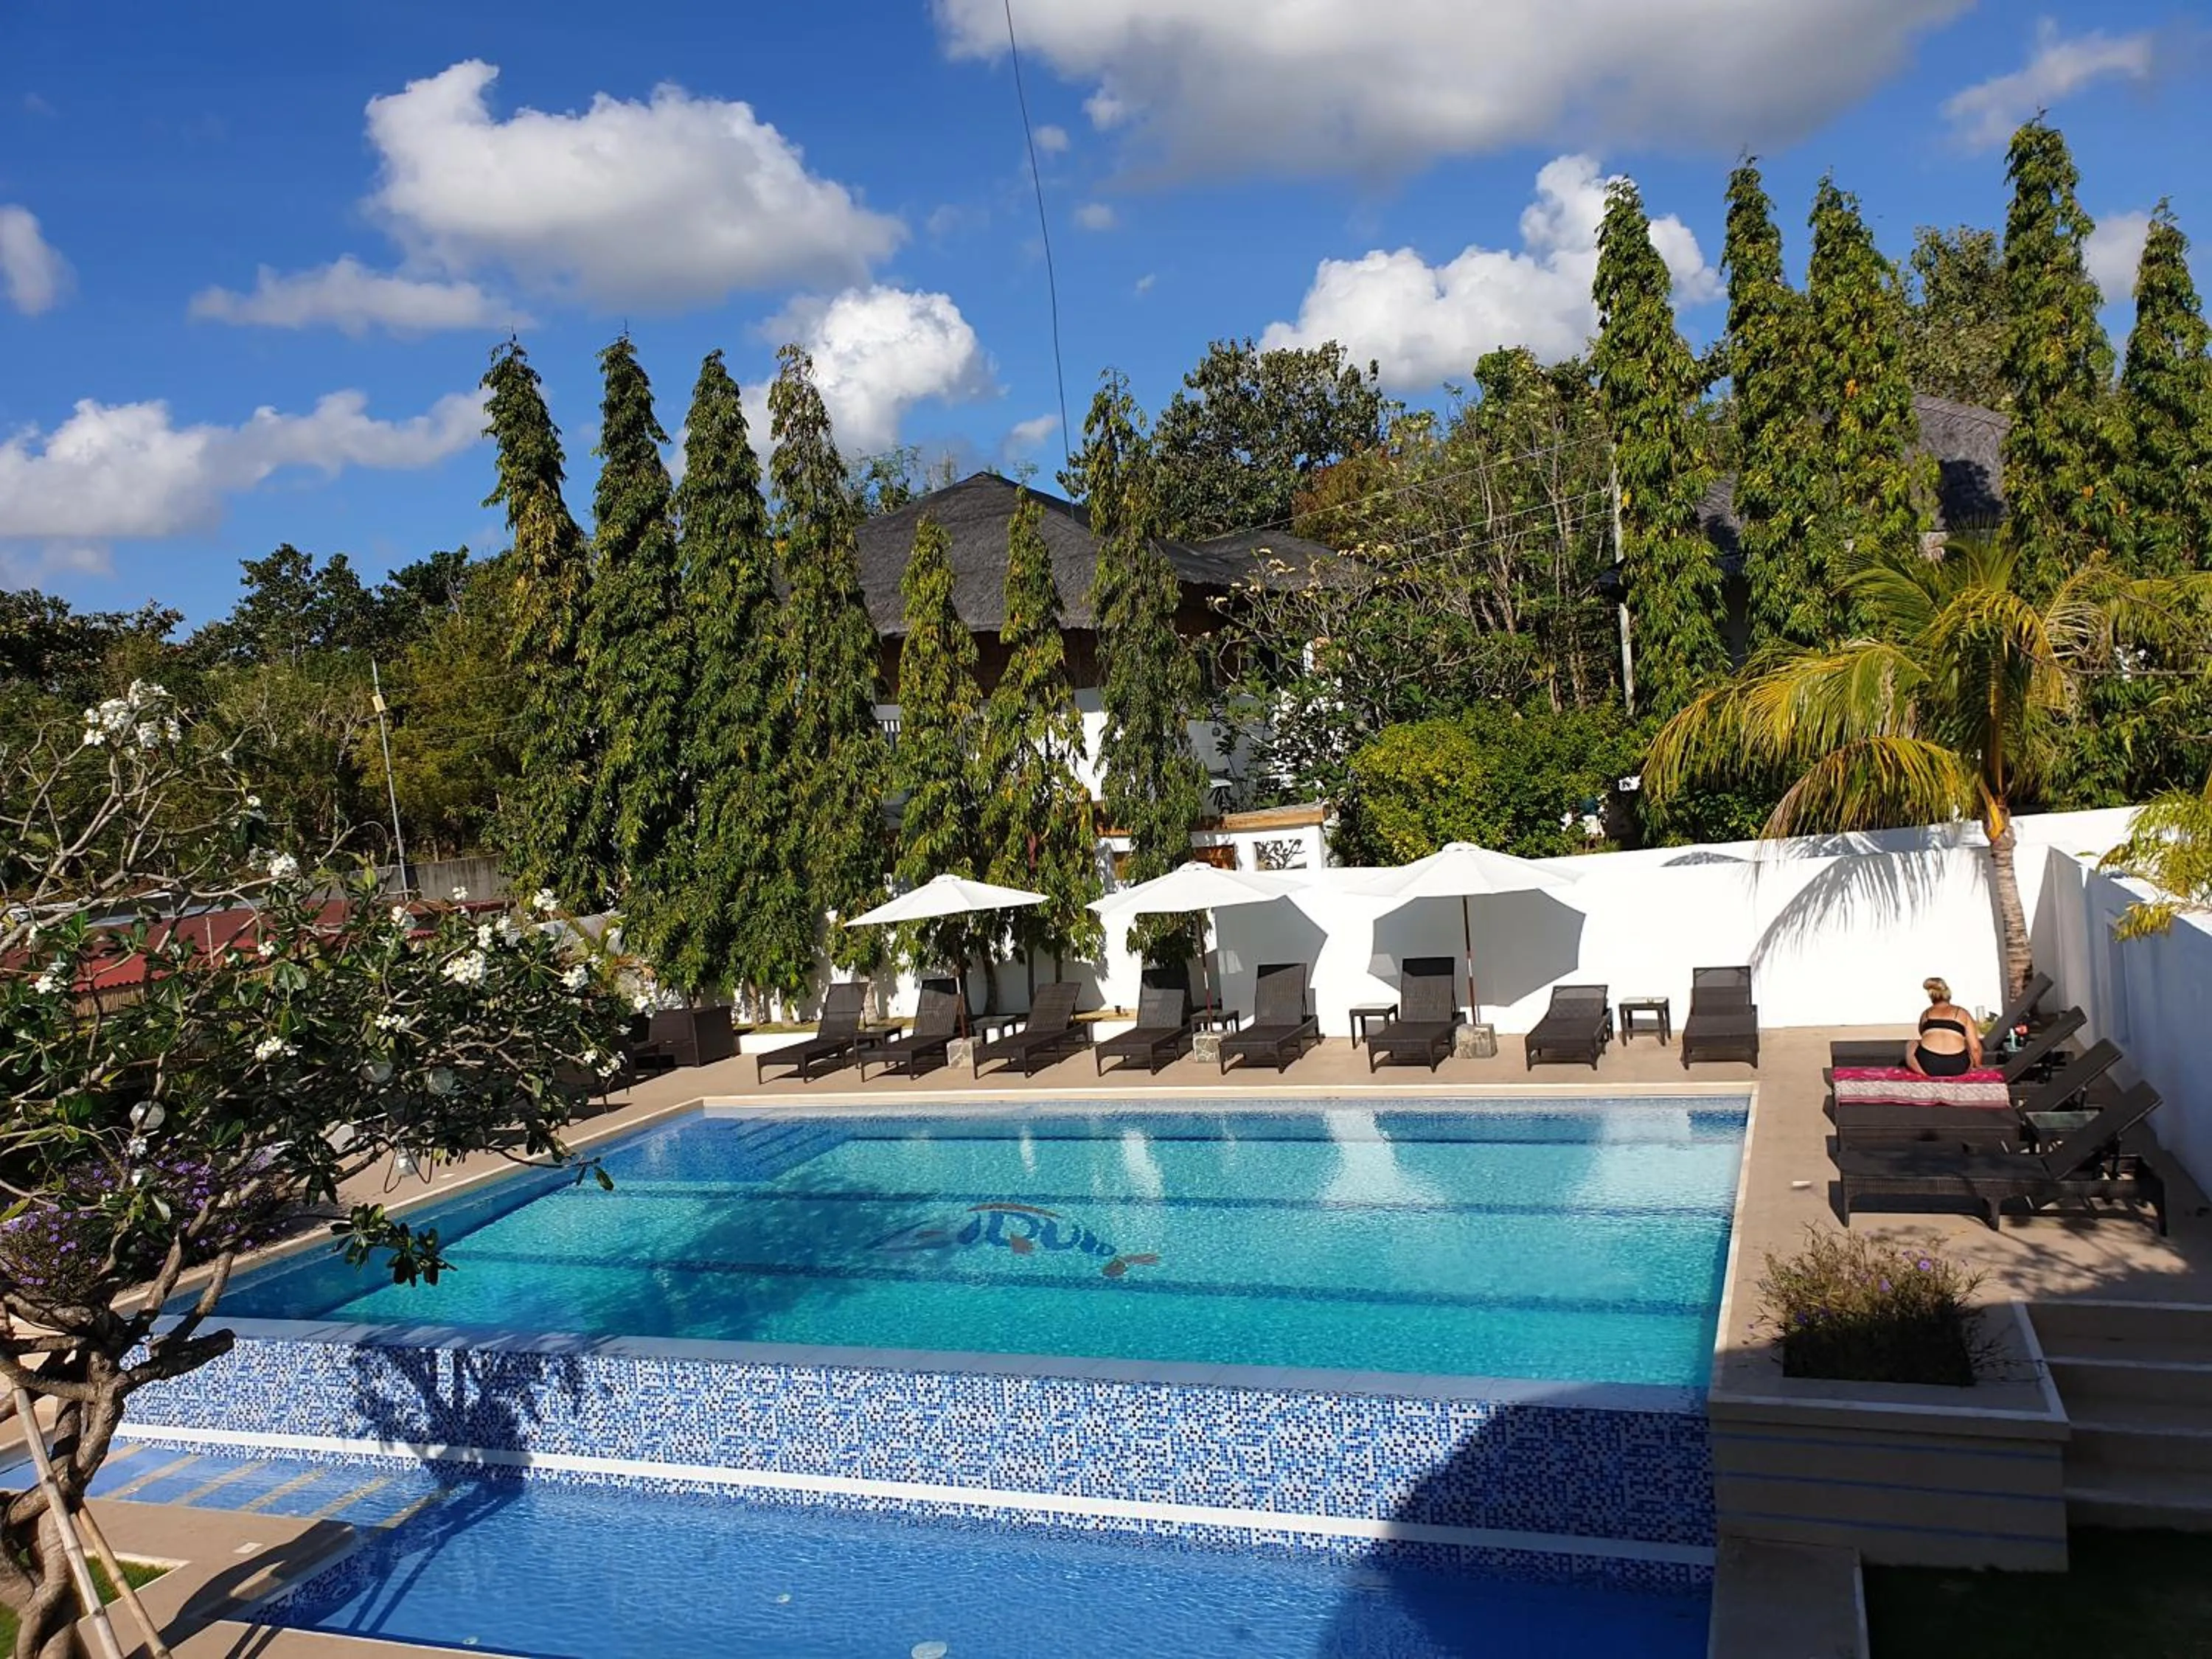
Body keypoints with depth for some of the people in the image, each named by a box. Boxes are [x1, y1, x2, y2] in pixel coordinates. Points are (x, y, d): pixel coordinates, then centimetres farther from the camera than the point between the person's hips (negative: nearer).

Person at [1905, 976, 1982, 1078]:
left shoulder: (1926, 1014, 23)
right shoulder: (1962, 1013, 17)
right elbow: (1975, 1047, 13)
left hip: (1927, 1066, -1)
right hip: (1957, 1068, 1)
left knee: (1911, 1046, 32)